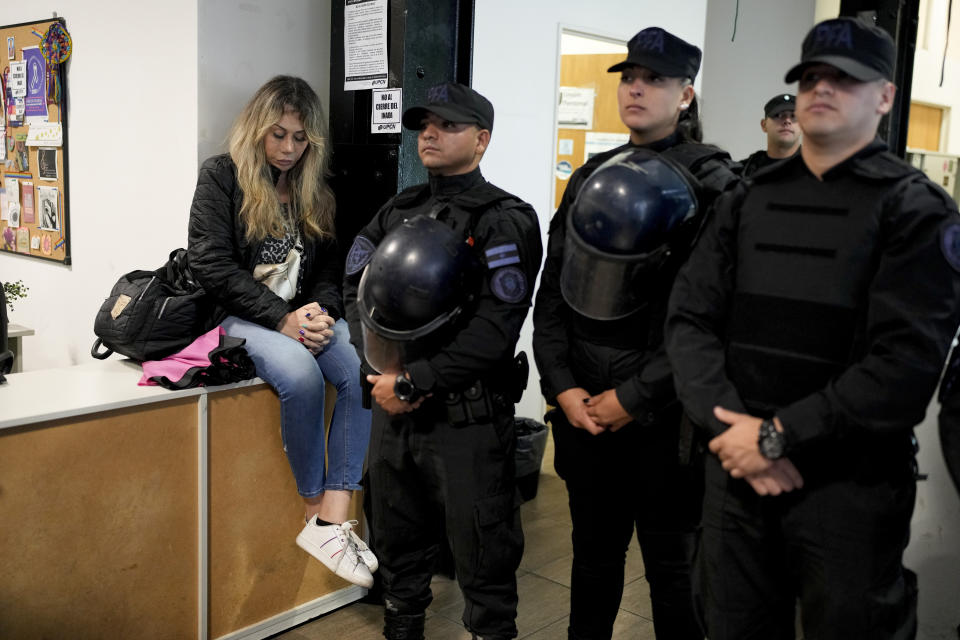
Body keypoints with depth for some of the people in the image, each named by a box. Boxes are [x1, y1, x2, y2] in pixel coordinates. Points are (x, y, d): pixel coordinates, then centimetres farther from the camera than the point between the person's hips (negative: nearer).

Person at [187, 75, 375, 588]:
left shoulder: (316, 191, 16)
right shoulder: (221, 176, 2)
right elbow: (212, 265, -8)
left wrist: (320, 311, -9)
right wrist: (282, 319, -16)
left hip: (306, 313, 4)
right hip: (243, 316, -4)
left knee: (364, 371, -27)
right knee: (300, 374, -35)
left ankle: (332, 520, -26)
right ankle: (314, 509, -17)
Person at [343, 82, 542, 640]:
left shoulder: (506, 221, -9)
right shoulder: (398, 211, 11)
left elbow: (493, 332, -18)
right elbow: (359, 291, 7)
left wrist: (413, 383, -16)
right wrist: (382, 370, -8)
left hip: (468, 420, -6)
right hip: (395, 410, 6)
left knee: (483, 553, 5)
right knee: (399, 541, 21)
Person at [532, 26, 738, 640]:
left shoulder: (711, 183, -6)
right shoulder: (591, 177, 11)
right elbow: (552, 294, 9)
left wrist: (635, 399, -15)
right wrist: (562, 387, -2)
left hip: (663, 419, -5)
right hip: (583, 409, 5)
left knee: (672, 568, 9)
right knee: (593, 555, 19)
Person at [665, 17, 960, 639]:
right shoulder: (745, 203, 9)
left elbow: (908, 360, -15)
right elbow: (690, 320, 1)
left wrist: (778, 434, -18)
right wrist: (736, 429, -13)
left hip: (852, 486, -3)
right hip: (737, 472, 4)